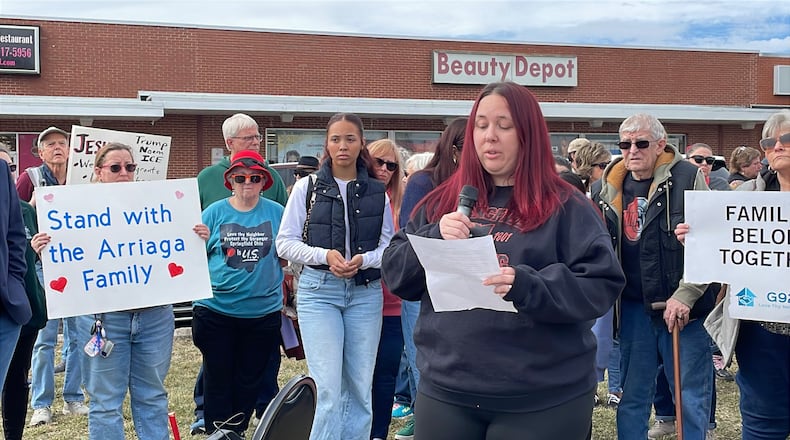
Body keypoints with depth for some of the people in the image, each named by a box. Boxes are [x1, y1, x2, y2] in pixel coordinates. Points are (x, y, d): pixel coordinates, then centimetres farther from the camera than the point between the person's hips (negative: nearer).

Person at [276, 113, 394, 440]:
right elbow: (285, 243, 0)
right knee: (327, 388, -7)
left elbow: (389, 246, 6)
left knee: (360, 386, 9)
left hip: (365, 293, 2)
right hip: (319, 291, -2)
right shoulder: (307, 187, 2)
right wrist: (325, 256, -15)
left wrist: (364, 260, -14)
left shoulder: (377, 192, 6)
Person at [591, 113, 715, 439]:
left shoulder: (687, 177, -5)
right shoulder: (608, 188, 7)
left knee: (692, 396, 6)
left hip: (684, 306, -4)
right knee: (632, 396, 12)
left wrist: (685, 296, -15)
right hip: (634, 306, 4)